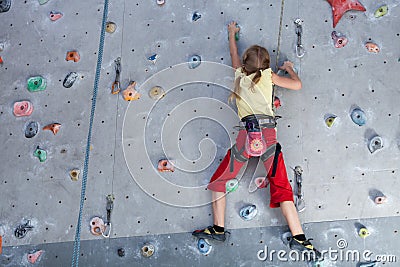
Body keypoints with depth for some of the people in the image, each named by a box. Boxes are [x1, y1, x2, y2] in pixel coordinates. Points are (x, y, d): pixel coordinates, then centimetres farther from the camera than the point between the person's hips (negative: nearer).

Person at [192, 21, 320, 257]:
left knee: (219, 180, 16)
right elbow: (297, 85, 16)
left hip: (247, 134, 0)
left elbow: (234, 53, 37)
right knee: (281, 187, 5)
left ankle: (218, 229, 15)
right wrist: (289, 69, 36)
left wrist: (232, 33, 55)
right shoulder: (268, 75, 13)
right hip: (269, 134, 0)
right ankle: (299, 238, 1)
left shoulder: (240, 75, 18)